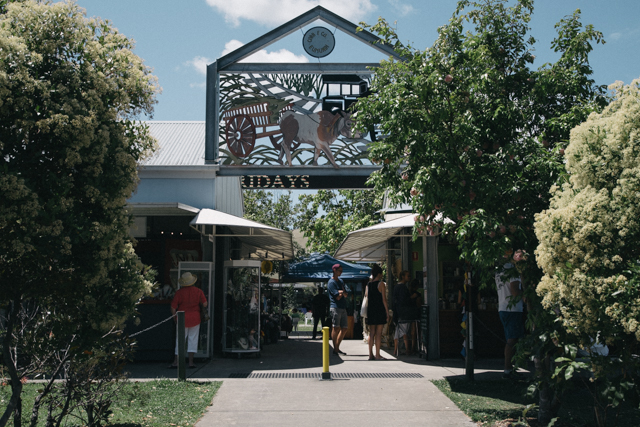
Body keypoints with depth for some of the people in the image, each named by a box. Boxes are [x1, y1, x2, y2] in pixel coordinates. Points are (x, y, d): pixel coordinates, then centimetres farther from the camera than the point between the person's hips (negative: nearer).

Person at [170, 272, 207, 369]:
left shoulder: (179, 292, -7)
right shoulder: (198, 291, -2)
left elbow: (173, 307, -6)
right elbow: (205, 304, -3)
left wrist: (174, 317, 9)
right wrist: (201, 311, 17)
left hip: (182, 318, -1)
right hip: (195, 318, 1)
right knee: (193, 339, 7)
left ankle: (176, 362, 6)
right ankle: (191, 362, 5)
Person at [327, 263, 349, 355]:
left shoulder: (341, 281, 22)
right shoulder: (331, 282, -5)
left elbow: (346, 294, 14)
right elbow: (337, 297, -13)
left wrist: (341, 293, -7)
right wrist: (343, 292, 4)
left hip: (343, 308, 8)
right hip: (335, 307, -8)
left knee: (344, 328, 8)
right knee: (336, 328, -8)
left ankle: (337, 347, 17)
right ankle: (335, 349, -2)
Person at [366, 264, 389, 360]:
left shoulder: (368, 284, 9)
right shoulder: (381, 284, -7)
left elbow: (367, 297, 11)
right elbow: (384, 299, -9)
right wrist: (387, 312, -6)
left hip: (370, 310, 5)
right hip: (380, 310, -5)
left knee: (371, 333, 9)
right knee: (378, 333, -3)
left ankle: (371, 354, 9)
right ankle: (377, 355, -3)